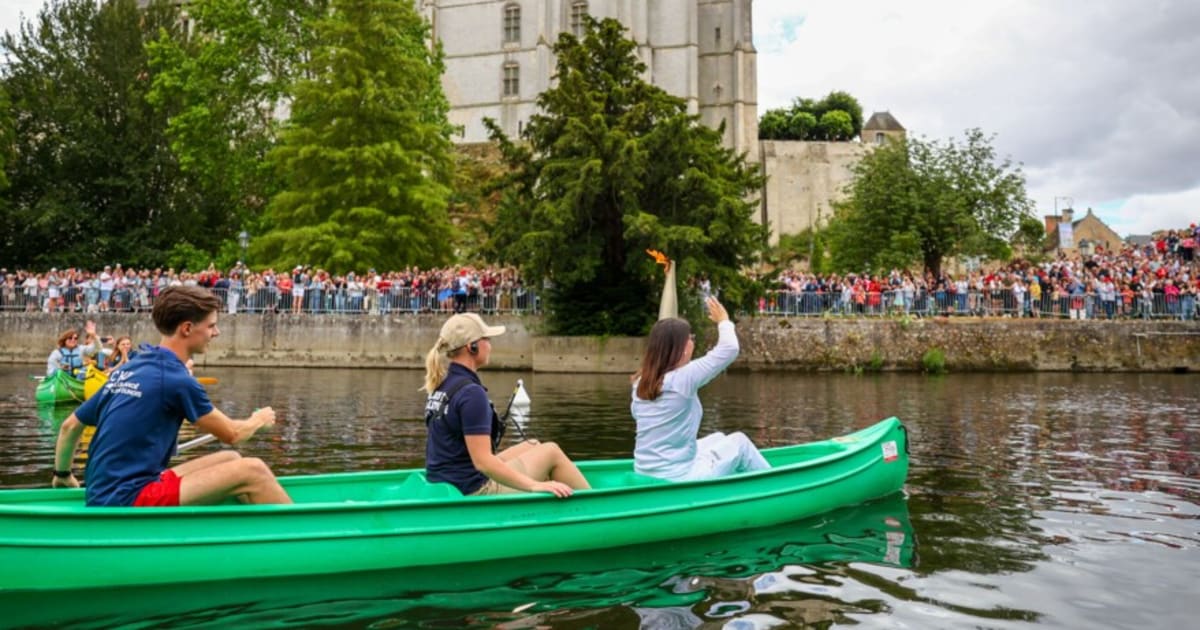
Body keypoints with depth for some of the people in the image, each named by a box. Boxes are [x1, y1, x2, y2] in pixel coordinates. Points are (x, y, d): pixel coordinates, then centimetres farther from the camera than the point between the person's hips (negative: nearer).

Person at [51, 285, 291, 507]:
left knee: (230, 460, 12)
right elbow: (231, 434, -2)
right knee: (251, 472, -16)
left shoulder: (127, 370, 13)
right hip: (126, 501, -9)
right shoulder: (176, 379, -13)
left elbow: (69, 426, 20)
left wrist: (62, 475, 36)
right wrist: (259, 420, 19)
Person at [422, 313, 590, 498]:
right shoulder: (471, 392, -22)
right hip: (473, 492, -9)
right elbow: (483, 462, -26)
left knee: (533, 446, 19)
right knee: (552, 452, 1)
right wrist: (535, 486, -21)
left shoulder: (444, 384, 7)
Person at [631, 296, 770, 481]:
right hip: (676, 480, -8)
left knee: (717, 440, 25)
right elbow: (729, 349, -14)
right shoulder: (684, 377, -20)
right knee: (739, 442, 10)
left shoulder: (641, 382, 0)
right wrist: (723, 321, 5)